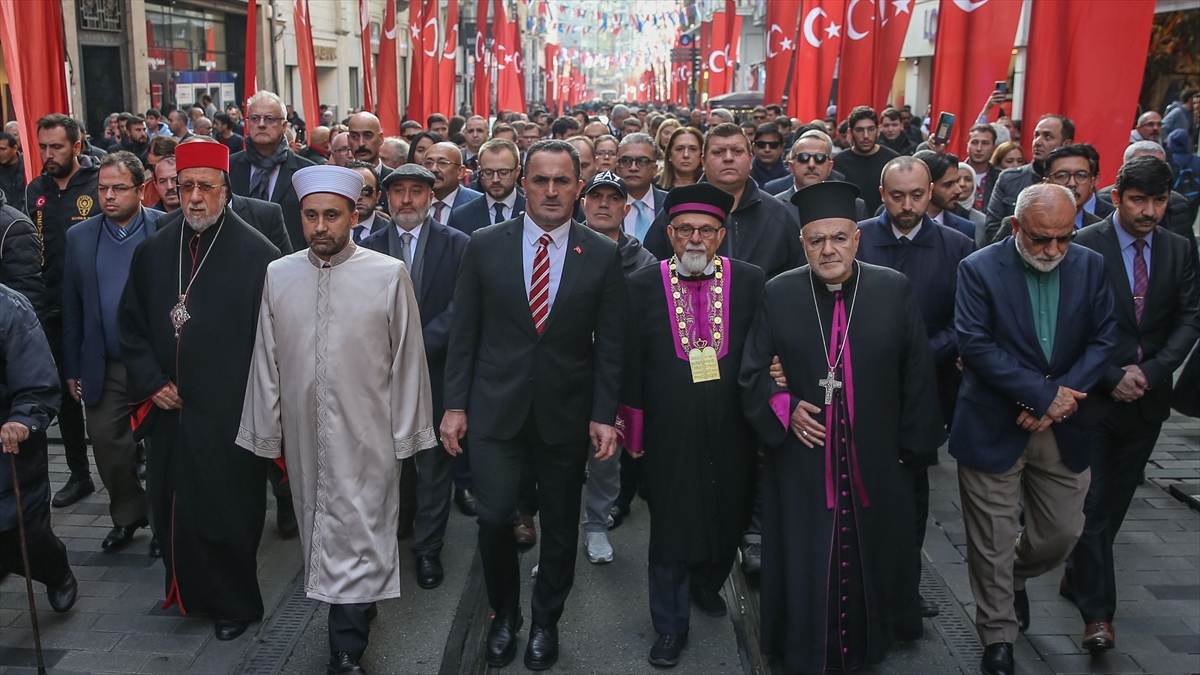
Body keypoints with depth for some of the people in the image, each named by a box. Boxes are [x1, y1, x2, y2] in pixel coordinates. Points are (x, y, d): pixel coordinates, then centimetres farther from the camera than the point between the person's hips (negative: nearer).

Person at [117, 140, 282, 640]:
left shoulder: (256, 254, -10)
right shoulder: (152, 252, 5)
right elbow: (130, 325, 12)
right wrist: (151, 381, 0)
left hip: (229, 413, -4)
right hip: (169, 410, 5)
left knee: (227, 514, 7)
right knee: (174, 509, 13)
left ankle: (234, 603, 29)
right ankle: (189, 591, 35)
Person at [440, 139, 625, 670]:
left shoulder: (603, 255, -1)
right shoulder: (485, 246, -1)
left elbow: (609, 344, 0)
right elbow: (463, 333, 2)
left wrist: (604, 416, -4)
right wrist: (456, 405, -1)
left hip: (566, 412, 1)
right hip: (496, 408, 0)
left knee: (560, 525, 11)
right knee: (494, 516, -4)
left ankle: (546, 621, 34)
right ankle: (504, 615, 23)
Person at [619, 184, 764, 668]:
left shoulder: (751, 282, -1)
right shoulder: (643, 286, -3)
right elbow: (630, 363, -1)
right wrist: (633, 428, -1)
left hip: (731, 429, 2)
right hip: (670, 432, -1)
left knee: (727, 514, 17)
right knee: (670, 522, 8)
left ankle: (708, 584, 47)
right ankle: (671, 624, 25)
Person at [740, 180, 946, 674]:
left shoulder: (895, 290, -1)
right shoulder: (779, 294, -1)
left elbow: (918, 374, 2)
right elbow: (753, 372, 3)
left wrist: (915, 444, 1)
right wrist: (784, 407, -14)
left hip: (876, 461, 1)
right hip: (802, 461, 0)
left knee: (872, 557, 13)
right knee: (805, 564, 7)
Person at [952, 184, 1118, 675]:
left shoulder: (1091, 267, 2)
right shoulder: (979, 269, -11)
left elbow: (1104, 339, 0)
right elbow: (974, 344, -17)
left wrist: (1062, 396, -14)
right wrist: (1042, 394, -19)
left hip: (1064, 429, 4)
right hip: (994, 428, -4)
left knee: (1063, 532, 13)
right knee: (993, 543, 5)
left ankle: (1016, 578, 45)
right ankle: (998, 635, 24)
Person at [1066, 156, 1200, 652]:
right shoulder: (1084, 247, -9)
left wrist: (1150, 372, -11)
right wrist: (1112, 378, -15)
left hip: (1148, 397, 5)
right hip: (1095, 396, -4)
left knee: (1115, 500, 15)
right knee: (1093, 503, -4)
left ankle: (1078, 575, 34)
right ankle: (1097, 612, 0)